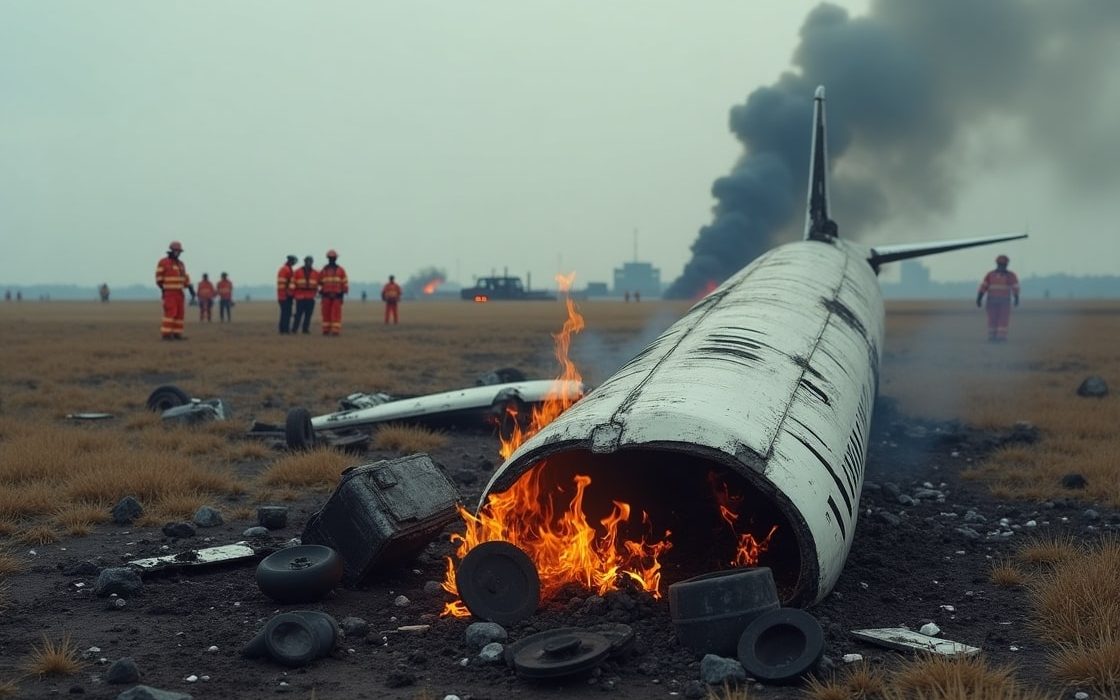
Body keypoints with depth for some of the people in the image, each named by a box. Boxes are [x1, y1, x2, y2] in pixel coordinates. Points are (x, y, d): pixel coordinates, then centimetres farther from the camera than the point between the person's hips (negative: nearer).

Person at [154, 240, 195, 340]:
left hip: (178, 292, 7)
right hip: (168, 292, -7)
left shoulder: (180, 264, 14)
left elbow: (185, 278, 16)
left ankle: (176, 334, 6)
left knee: (179, 313, 3)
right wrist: (163, 291, -14)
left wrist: (191, 289, 7)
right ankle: (165, 334, -13)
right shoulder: (163, 262, -9)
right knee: (170, 312, -15)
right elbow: (159, 278, -9)